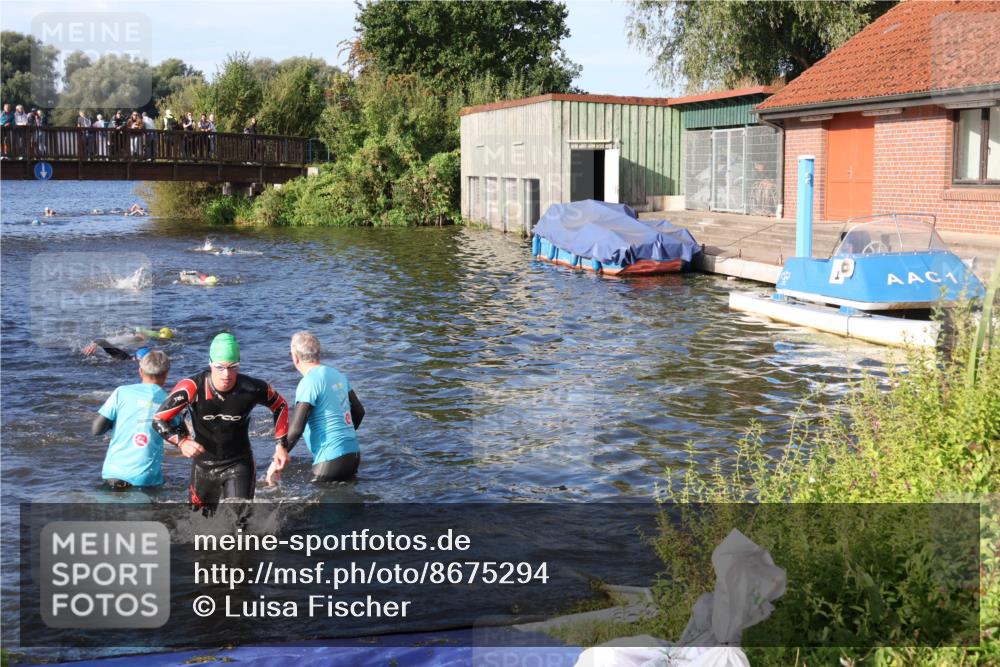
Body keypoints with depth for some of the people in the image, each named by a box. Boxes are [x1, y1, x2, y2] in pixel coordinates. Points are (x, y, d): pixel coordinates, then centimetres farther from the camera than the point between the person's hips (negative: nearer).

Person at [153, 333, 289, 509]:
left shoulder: (253, 389, -20)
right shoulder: (192, 387, -24)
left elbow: (280, 406, 1)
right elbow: (159, 419, -16)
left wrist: (280, 444, -3)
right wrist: (182, 442, -33)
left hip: (239, 464, -1)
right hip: (203, 464, 1)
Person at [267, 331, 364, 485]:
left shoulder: (309, 383, -13)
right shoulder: (337, 375, 11)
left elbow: (295, 429, -19)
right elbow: (359, 411, 21)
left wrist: (277, 461, -10)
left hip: (331, 459, -8)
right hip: (353, 454, 8)